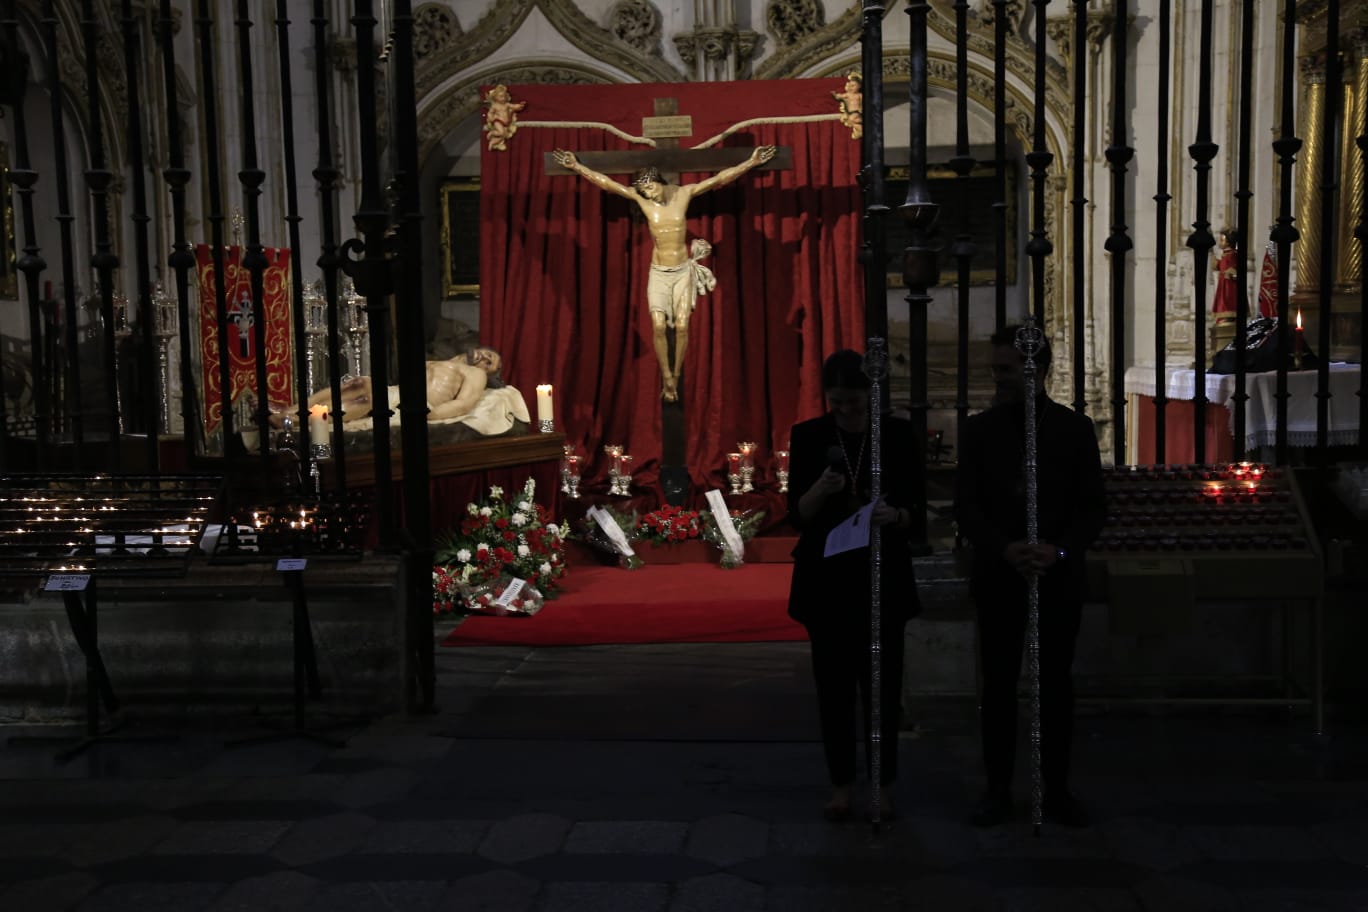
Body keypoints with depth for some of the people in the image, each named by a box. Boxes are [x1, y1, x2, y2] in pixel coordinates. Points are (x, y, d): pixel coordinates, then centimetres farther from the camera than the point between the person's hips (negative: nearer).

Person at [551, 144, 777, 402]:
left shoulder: (683, 193, -6)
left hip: (683, 271, 0)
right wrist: (577, 167, -11)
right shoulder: (641, 198, -6)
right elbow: (605, 182, -7)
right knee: (658, 326, -9)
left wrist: (751, 163, -10)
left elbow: (719, 179, -7)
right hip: (658, 273, 0)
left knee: (682, 326, -4)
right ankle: (666, 377, 5)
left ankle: (676, 376, 10)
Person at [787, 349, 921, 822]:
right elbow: (798, 515, -4)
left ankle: (883, 786, 14)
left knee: (883, 682, 1)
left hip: (883, 577, 0)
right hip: (826, 578, 0)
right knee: (834, 684, 4)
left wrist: (894, 515, -24)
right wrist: (820, 489, -25)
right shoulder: (808, 436, -1)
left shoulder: (898, 434, -1)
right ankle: (841, 785, 16)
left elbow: (913, 511, -1)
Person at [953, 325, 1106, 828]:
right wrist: (1004, 549, -18)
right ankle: (998, 789, 14)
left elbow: (1093, 505, 0)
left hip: (1058, 576, 0)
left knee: (1056, 682, 7)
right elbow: (966, 506, -2)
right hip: (999, 575, 0)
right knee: (998, 683, 4)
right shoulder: (979, 429, 2)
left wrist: (1059, 550, -17)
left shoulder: (1074, 428, 1)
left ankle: (1056, 788, 19)